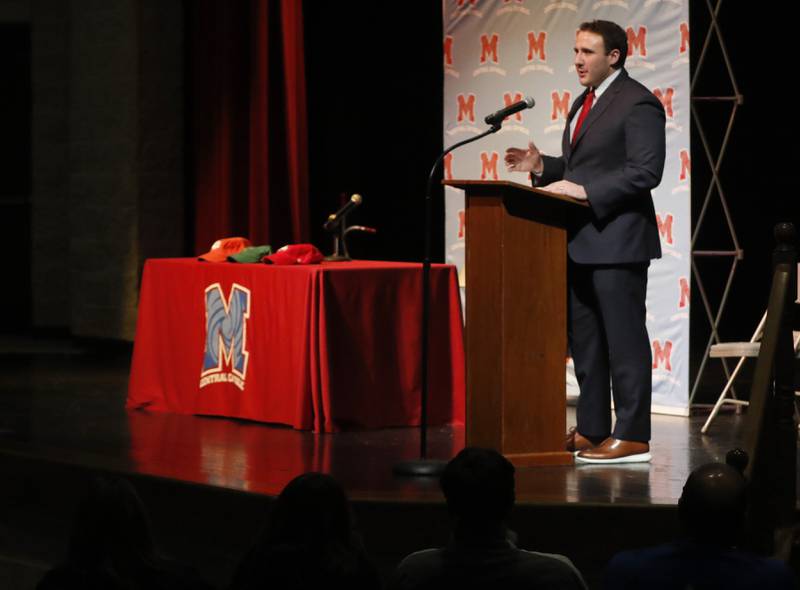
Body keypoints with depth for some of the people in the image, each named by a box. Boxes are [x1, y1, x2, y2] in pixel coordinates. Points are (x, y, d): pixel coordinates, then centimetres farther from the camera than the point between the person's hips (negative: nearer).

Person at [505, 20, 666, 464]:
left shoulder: (637, 103, -11)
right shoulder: (583, 104, 19)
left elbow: (645, 171, -19)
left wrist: (584, 190, -22)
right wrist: (542, 167, 6)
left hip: (617, 240, -10)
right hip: (581, 243, 10)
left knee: (624, 339, -6)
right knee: (584, 339, 12)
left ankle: (632, 436, -3)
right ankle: (591, 429, 20)